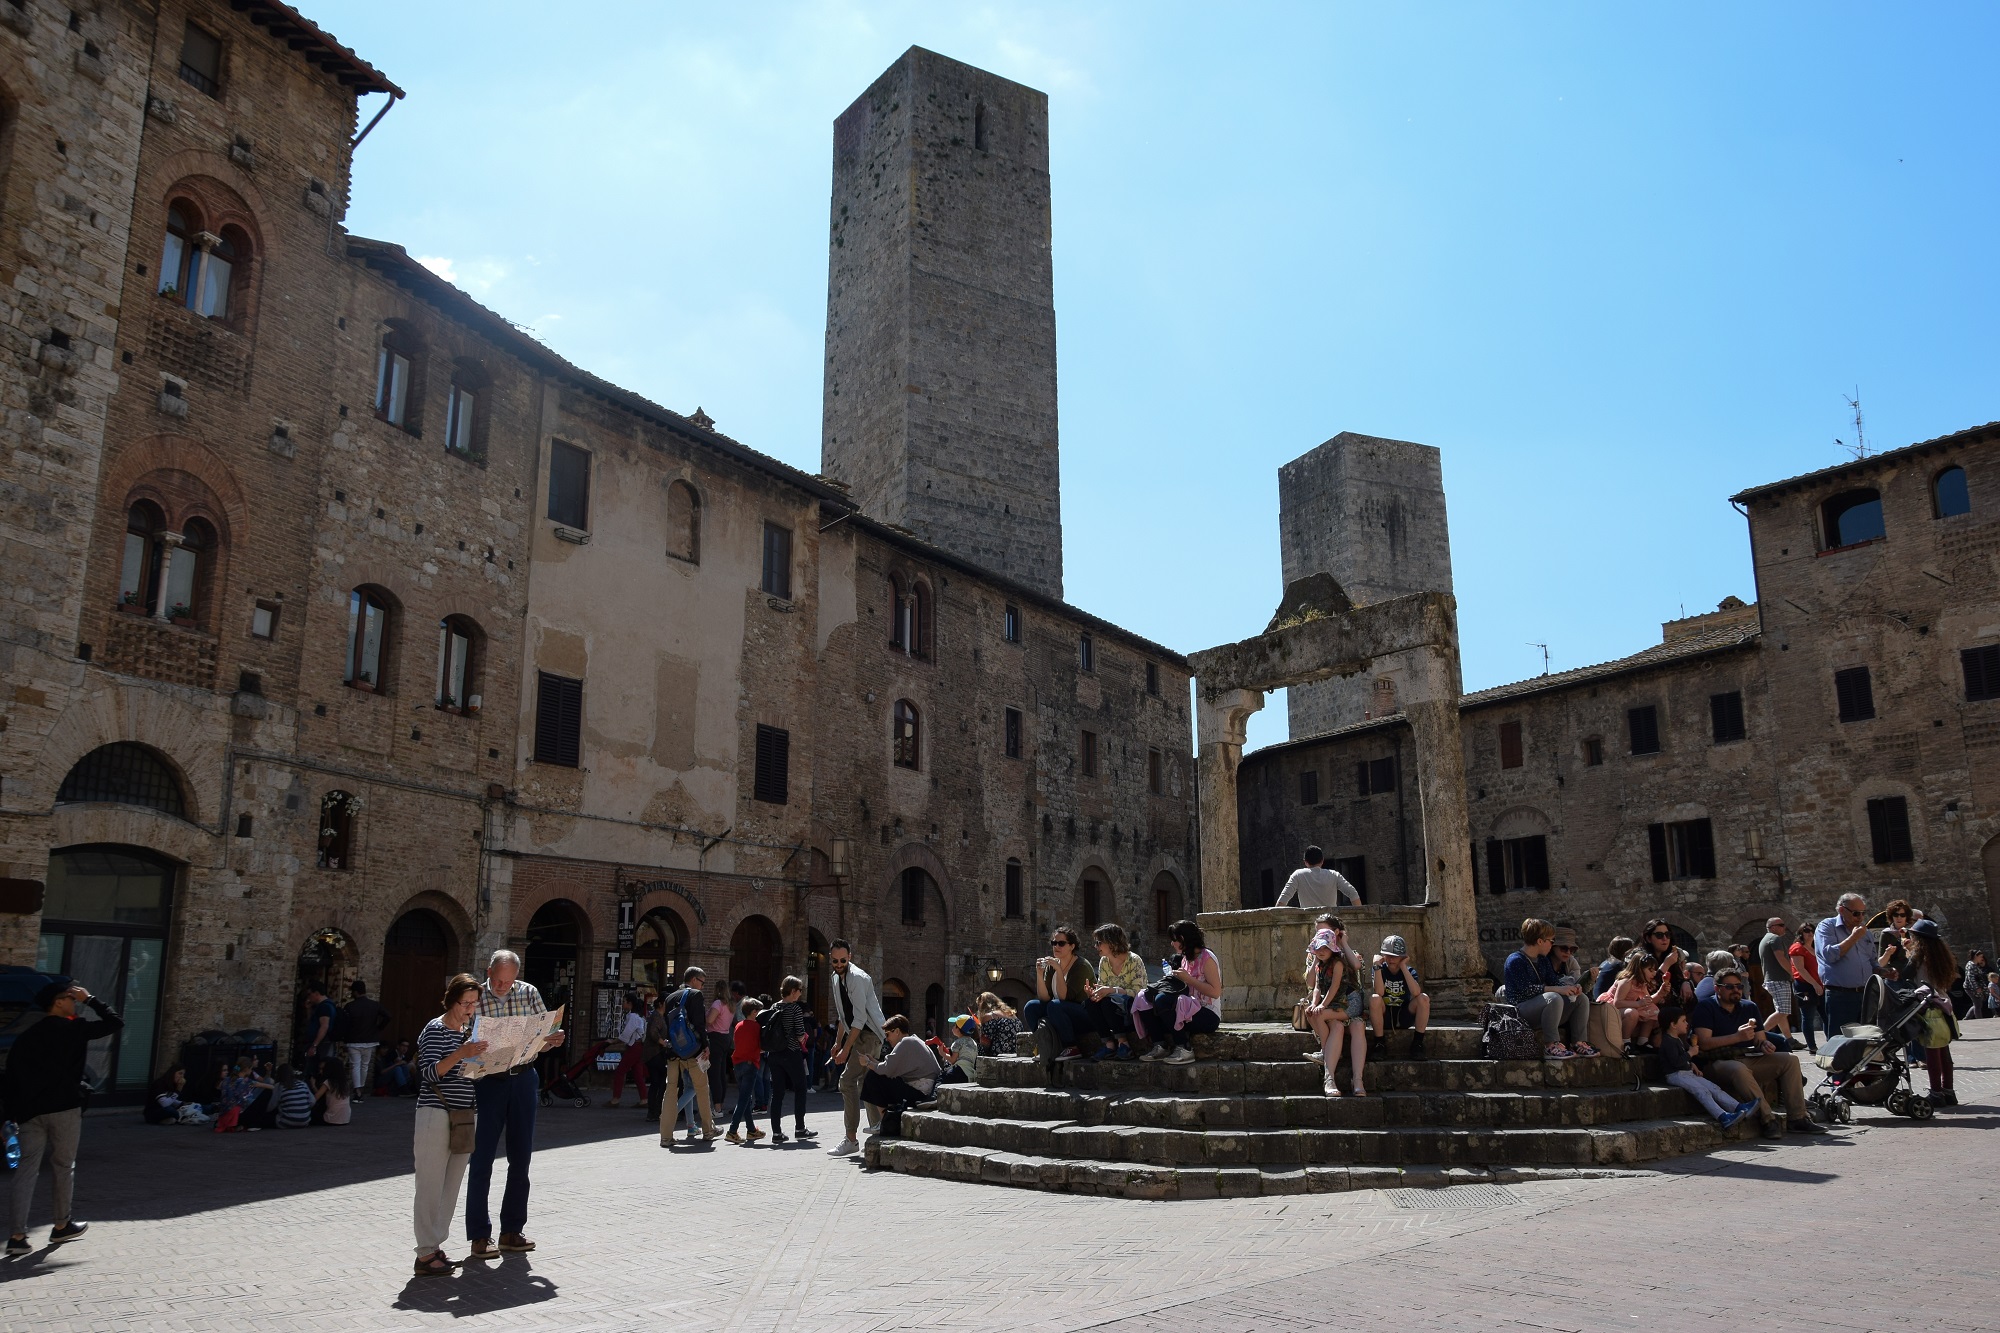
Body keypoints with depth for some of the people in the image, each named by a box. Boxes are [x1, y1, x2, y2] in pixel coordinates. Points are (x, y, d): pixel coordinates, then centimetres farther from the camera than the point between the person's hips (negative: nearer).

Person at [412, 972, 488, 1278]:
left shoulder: (469, 1030, 15)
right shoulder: (435, 1030, -8)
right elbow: (430, 1073, -18)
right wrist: (460, 1054, -30)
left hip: (463, 1115, 8)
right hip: (436, 1113, -8)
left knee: (451, 1185, 10)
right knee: (431, 1185, -5)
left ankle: (435, 1245, 18)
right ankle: (425, 1255, -1)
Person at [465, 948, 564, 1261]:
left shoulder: (528, 993, 3)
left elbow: (545, 1035, 9)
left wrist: (553, 1039, -13)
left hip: (524, 1079, 3)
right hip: (488, 1081, -3)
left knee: (520, 1159, 9)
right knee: (482, 1160, 0)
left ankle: (512, 1231, 20)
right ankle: (479, 1235, 11)